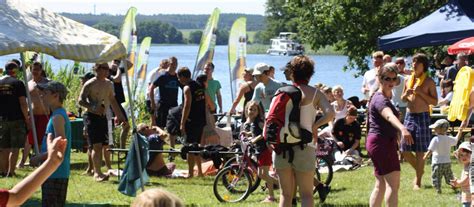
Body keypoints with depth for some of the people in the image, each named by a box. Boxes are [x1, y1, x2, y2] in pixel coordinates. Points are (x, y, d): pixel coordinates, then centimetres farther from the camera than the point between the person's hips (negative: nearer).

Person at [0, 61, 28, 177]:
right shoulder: (18, 83, -7)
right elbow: (23, 103, -11)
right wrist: (27, 119, -4)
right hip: (16, 119, -5)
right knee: (14, 148, -1)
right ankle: (10, 172, -6)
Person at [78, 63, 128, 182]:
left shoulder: (109, 84, 12)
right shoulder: (90, 84, -8)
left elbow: (113, 101, 22)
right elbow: (80, 100, -11)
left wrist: (120, 116, 21)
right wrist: (93, 107, -27)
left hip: (103, 117, 6)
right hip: (92, 117, -6)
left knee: (101, 145, 5)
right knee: (97, 145, -11)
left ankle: (97, 172, 10)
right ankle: (97, 173, -9)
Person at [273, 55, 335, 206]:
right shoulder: (314, 93, -2)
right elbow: (330, 113, -16)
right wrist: (314, 126, -3)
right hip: (303, 147, -2)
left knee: (285, 194, 12)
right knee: (306, 194, 8)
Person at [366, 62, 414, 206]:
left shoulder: (383, 97, 14)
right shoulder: (380, 99, -19)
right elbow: (389, 115, -41)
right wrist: (403, 129, -58)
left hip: (377, 143, 11)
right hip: (382, 142, -11)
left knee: (381, 184, 16)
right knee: (393, 184, -15)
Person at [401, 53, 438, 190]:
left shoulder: (429, 82, -4)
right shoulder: (408, 80, 9)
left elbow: (435, 102, -7)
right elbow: (403, 99, 18)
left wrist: (421, 93, -17)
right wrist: (406, 94, -5)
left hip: (422, 117, -5)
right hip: (409, 116, 5)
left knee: (420, 152, -2)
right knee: (404, 150, 3)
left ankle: (418, 181, 7)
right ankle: (419, 170, 29)